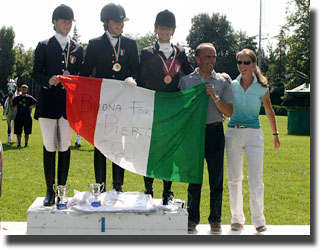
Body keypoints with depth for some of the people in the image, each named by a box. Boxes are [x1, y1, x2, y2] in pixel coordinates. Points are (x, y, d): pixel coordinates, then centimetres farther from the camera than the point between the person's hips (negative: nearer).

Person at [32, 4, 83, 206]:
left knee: (65, 148, 3)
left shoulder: (78, 49, 13)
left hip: (69, 103, 2)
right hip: (48, 103, -1)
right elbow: (36, 73, 4)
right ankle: (50, 191, 7)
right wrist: (48, 81, -15)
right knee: (49, 147, -1)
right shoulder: (44, 46, 8)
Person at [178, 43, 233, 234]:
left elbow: (229, 112, 3)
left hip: (215, 132, 0)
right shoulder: (186, 80, 7)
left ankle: (215, 220, 15)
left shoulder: (223, 81, 7)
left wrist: (215, 97, -12)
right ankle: (192, 219, 14)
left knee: (216, 178, 4)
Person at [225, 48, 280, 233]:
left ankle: (259, 220, 4)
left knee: (256, 178, -7)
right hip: (233, 133, 2)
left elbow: (269, 111, 13)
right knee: (234, 178, 6)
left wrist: (275, 134, 19)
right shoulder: (232, 85, 4)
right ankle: (237, 218, 17)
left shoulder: (262, 88, 0)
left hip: (253, 134, -2)